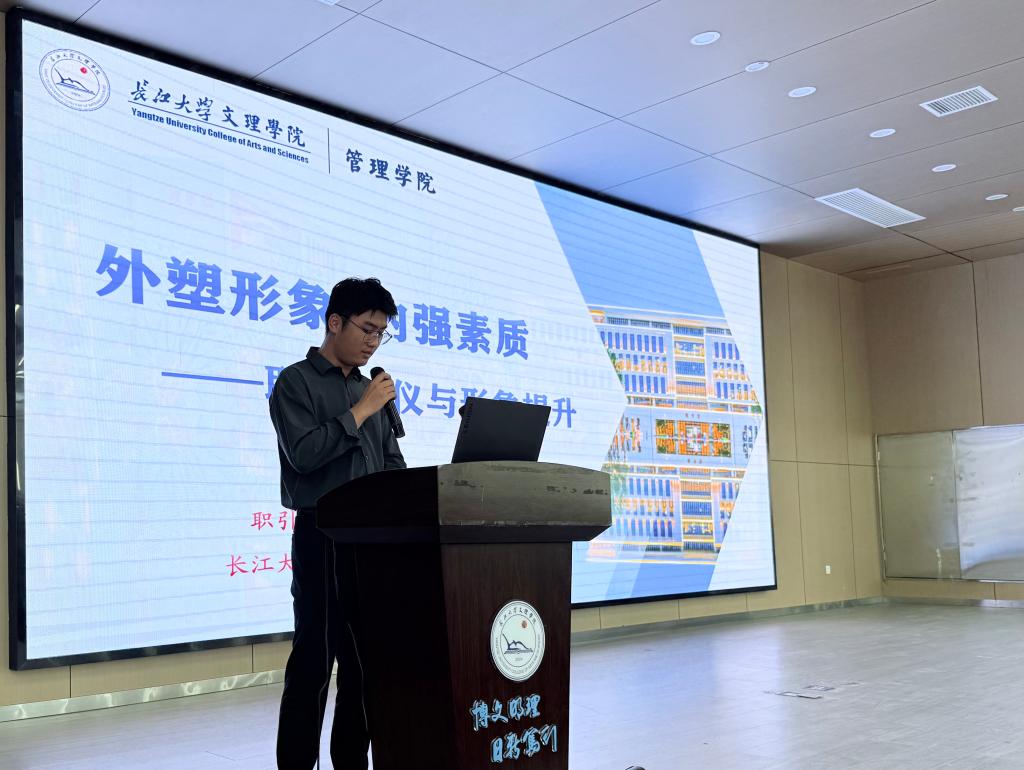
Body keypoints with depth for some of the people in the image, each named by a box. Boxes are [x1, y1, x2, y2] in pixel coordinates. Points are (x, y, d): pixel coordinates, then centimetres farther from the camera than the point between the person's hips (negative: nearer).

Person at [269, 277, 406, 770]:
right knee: (314, 659, -3)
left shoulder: (370, 390, 17)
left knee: (366, 658, 11)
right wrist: (361, 410, -14)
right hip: (324, 538, -6)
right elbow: (304, 454, -17)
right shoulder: (296, 382, -3)